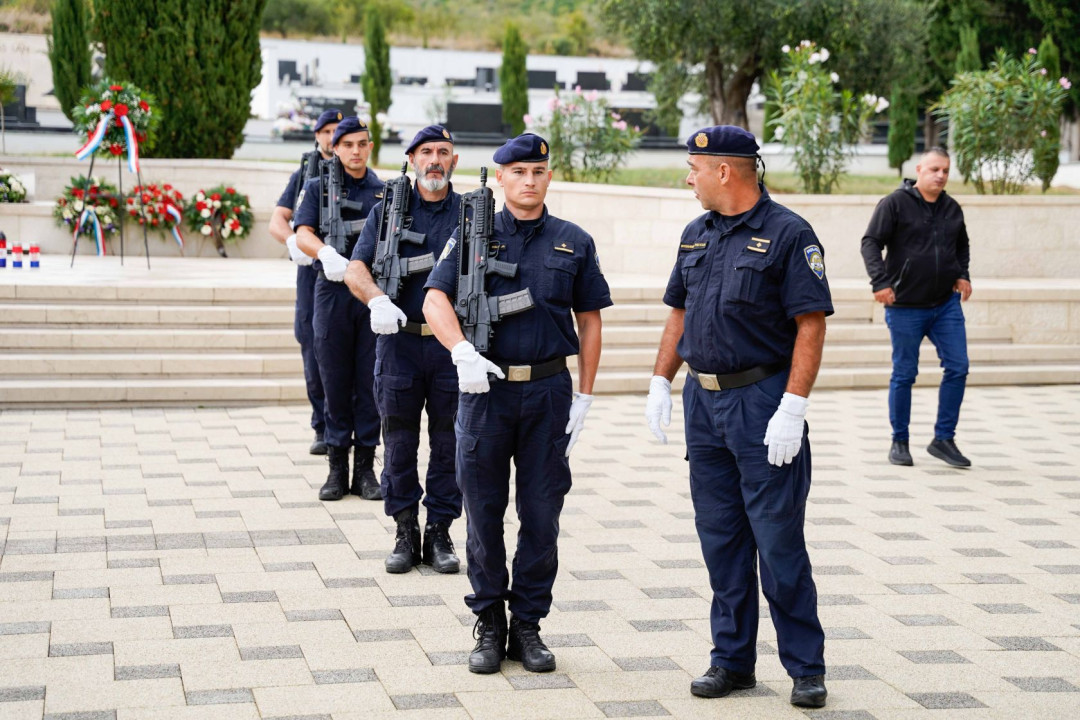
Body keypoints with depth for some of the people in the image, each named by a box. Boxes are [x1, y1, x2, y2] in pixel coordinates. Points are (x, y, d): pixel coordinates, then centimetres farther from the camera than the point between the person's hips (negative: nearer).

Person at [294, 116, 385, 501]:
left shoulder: (386, 191, 12)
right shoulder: (318, 188, 9)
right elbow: (303, 234, -5)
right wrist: (325, 251, -27)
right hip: (332, 292, -1)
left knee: (370, 382, 1)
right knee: (335, 381, 3)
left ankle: (365, 466, 9)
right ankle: (337, 466, 10)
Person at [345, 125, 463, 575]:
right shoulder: (387, 210, 5)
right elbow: (355, 270, -3)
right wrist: (376, 299, -24)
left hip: (452, 344, 0)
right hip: (399, 340, 0)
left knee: (448, 445, 5)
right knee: (399, 443, 5)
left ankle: (440, 533, 16)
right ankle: (406, 533, 16)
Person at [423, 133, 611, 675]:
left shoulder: (574, 243, 7)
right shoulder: (473, 235, 4)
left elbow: (589, 321, 10)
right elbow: (435, 300, -7)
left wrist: (584, 395, 3)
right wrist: (462, 352, -25)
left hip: (549, 391, 1)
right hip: (486, 387, -1)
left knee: (542, 513, 4)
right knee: (483, 511, 5)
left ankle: (528, 624, 17)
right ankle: (489, 624, 18)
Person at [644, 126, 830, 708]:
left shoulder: (788, 234, -9)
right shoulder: (696, 235, 12)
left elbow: (811, 325, -13)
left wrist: (793, 408, -19)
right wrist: (660, 383, 11)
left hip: (763, 402, -7)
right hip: (703, 399, 7)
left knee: (778, 540, -3)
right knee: (719, 537, 10)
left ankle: (806, 667, 9)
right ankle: (732, 659, 20)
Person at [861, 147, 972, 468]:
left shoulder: (952, 209, 11)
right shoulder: (895, 204, -6)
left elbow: (962, 246, 27)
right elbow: (871, 242, -9)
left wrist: (962, 274, 11)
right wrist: (881, 281, -20)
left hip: (947, 304, 5)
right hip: (906, 306, -5)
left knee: (957, 368, -1)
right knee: (904, 374, 3)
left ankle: (944, 439, 10)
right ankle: (899, 442, 16)